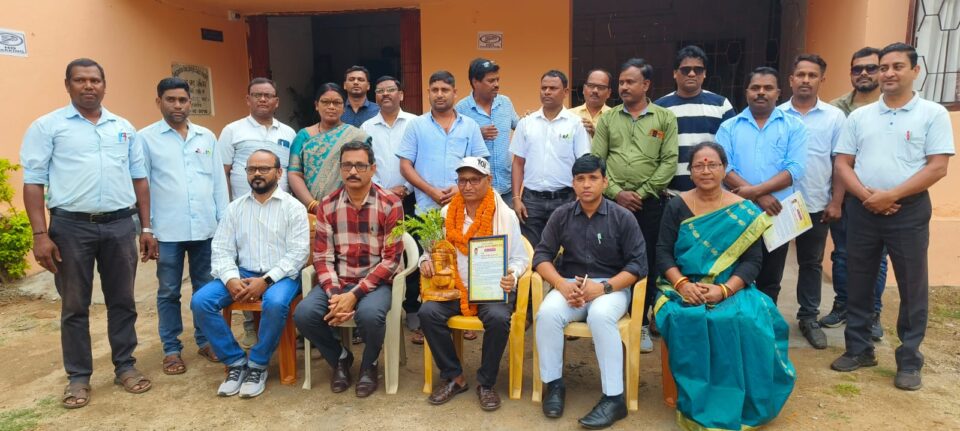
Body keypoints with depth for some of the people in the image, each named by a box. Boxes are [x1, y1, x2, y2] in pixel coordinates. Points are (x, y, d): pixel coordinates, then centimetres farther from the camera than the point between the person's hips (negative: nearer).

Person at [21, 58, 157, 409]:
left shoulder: (124, 128, 12)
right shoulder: (47, 126, 2)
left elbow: (139, 179, 13)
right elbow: (33, 182, -1)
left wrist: (146, 227, 8)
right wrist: (40, 234, -9)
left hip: (120, 224, 3)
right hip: (71, 226, -2)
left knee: (122, 301, 9)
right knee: (74, 306, 7)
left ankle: (125, 366, 22)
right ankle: (78, 376, 20)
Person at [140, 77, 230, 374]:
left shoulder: (207, 137, 10)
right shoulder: (146, 138, 1)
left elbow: (218, 181, 11)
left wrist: (225, 219, 7)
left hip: (205, 227, 3)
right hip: (167, 230, -3)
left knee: (206, 288, 11)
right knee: (168, 292, 7)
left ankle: (206, 340, 25)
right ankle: (171, 349, 19)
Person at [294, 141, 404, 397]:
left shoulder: (390, 205, -9)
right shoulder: (328, 206, 1)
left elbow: (390, 260, -12)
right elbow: (322, 257, -1)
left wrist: (354, 295, -20)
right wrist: (334, 294, -18)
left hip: (375, 282, -3)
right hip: (337, 282, 4)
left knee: (369, 314, -34)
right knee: (304, 314, -21)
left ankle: (369, 364, 2)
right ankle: (340, 357, 10)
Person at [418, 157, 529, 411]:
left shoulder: (505, 215, -1)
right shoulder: (446, 213, 8)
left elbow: (519, 258, 0)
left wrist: (511, 276, -21)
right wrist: (425, 261, -7)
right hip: (454, 287, 3)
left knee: (498, 318, -33)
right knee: (428, 312, -24)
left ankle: (486, 383, -7)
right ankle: (454, 377, -3)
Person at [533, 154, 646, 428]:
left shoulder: (623, 217, -2)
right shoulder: (561, 215, 6)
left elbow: (638, 264, -5)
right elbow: (542, 255, 3)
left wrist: (603, 287, -19)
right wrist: (562, 285, -17)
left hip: (612, 287, -2)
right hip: (570, 284, 3)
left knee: (600, 316, -35)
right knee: (547, 313, -28)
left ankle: (614, 397, -25)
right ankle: (554, 385, -10)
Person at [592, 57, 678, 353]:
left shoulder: (665, 118, 4)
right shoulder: (607, 118, 8)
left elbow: (669, 162, -3)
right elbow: (596, 160, 2)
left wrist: (641, 193, -10)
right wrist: (617, 193, -10)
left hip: (650, 204, -1)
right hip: (612, 202, 1)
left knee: (646, 264, 6)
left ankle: (642, 324, 20)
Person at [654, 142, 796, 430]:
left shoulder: (744, 212, 3)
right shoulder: (677, 206, 5)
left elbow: (752, 261, -3)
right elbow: (663, 253, 0)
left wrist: (724, 290, -19)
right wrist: (682, 284, -19)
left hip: (732, 290, 0)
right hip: (684, 290, 0)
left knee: (746, 321, -31)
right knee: (687, 319, -32)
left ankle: (739, 406, -9)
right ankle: (698, 407, -15)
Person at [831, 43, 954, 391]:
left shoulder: (933, 114, -1)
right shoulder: (859, 116, 8)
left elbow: (937, 167, -8)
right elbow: (842, 163, 5)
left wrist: (891, 195, -16)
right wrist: (866, 195, -11)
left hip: (909, 210, -3)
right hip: (862, 210, 3)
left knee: (912, 287, 4)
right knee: (858, 283, 10)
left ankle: (909, 361, 17)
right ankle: (859, 349, 24)